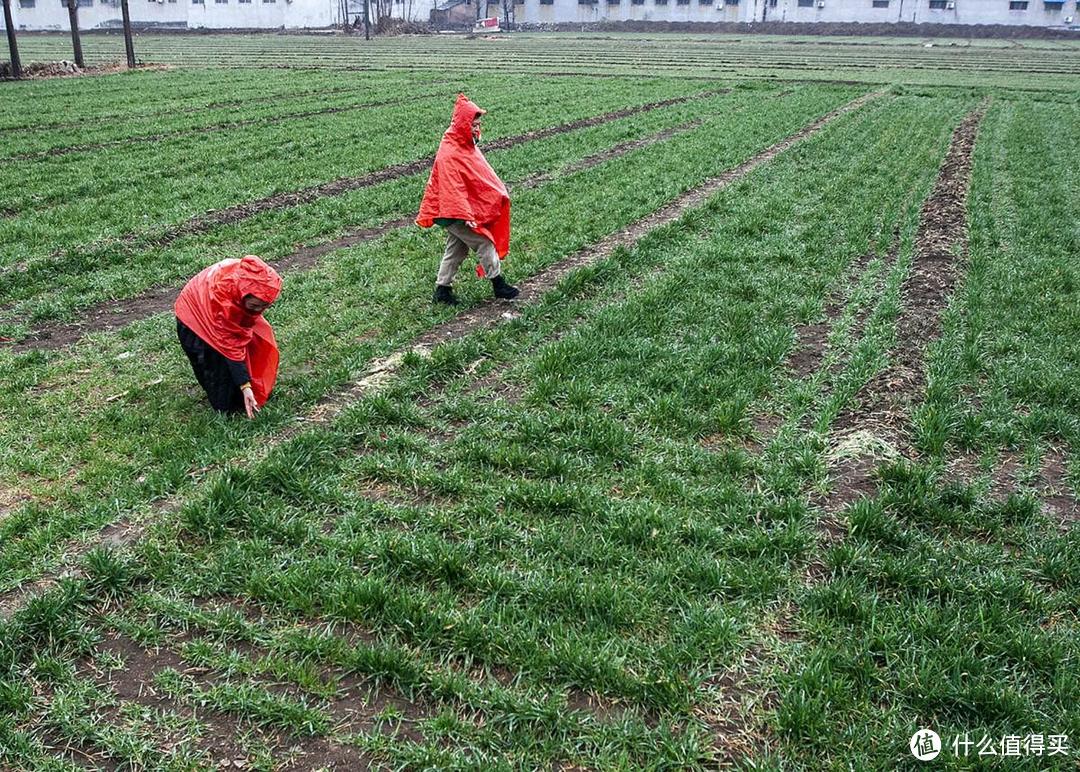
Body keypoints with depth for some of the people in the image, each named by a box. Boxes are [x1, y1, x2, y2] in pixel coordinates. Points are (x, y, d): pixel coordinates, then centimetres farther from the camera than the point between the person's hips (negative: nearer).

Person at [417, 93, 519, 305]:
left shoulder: (466, 145, 8)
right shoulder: (449, 154, -23)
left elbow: (482, 176, 18)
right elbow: (453, 189, -27)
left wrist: (499, 192, 21)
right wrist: (466, 215, -30)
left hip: (460, 210, 10)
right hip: (456, 214, -10)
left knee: (456, 250, 14)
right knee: (484, 243, -2)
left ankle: (442, 289, 23)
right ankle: (498, 283, 10)